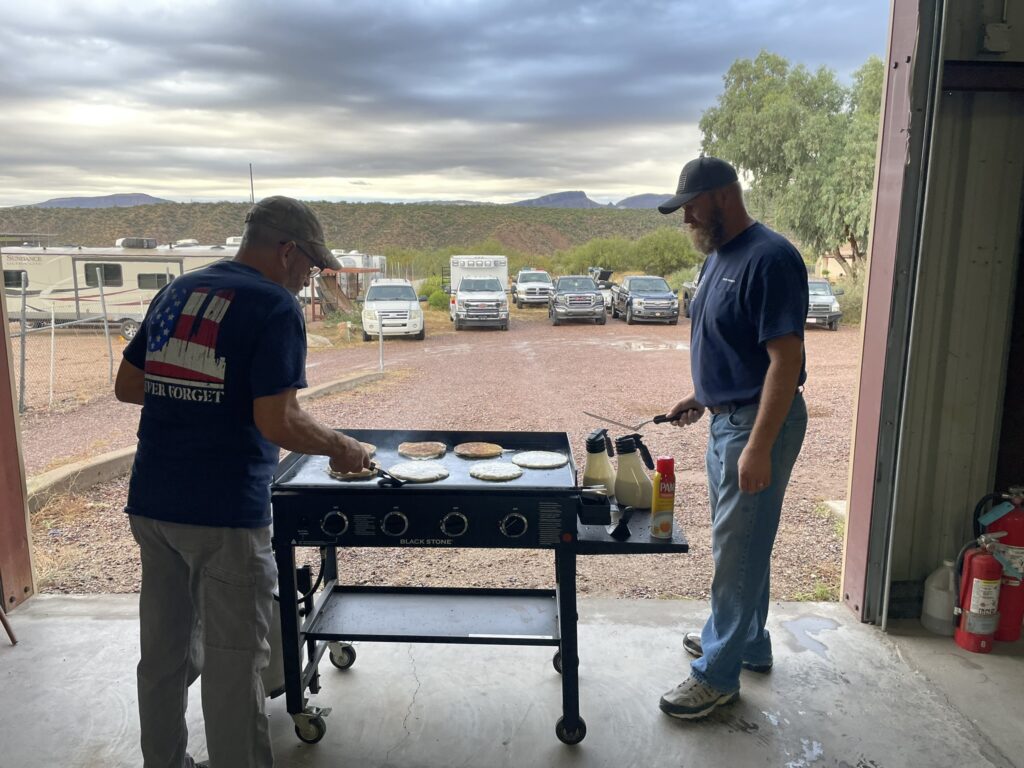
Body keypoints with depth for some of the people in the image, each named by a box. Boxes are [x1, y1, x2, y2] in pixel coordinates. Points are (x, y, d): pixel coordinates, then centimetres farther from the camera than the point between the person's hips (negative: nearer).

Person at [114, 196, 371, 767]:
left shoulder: (176, 291, 11)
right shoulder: (276, 307, -12)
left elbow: (128, 386, 16)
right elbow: (278, 423, -20)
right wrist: (341, 448, -5)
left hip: (151, 503, 8)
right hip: (223, 512, -8)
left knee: (165, 651, 20)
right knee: (234, 662, 6)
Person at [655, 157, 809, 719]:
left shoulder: (770, 259, -19)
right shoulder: (717, 257, 10)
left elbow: (786, 359, -23)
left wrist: (760, 448, -26)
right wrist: (700, 397, 11)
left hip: (759, 423, -10)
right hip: (725, 418, 10)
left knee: (738, 548, 0)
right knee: (737, 541, 20)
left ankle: (718, 673, 14)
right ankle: (748, 642, 37)